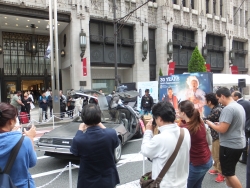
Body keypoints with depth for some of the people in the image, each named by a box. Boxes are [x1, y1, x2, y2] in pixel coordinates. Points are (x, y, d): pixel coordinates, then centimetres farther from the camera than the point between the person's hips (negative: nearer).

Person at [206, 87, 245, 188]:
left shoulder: (228, 109, -23)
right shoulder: (239, 106, 7)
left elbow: (222, 130, -26)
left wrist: (211, 124, -9)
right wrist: (220, 124, 13)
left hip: (229, 146, -10)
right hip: (239, 144, 10)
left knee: (229, 173, 6)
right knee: (229, 171, 22)